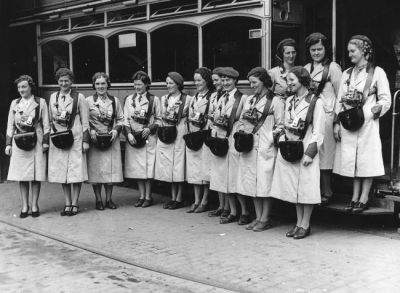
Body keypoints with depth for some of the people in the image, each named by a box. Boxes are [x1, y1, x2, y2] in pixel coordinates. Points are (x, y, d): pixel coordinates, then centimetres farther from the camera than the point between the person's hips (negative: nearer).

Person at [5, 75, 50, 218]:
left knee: (36, 175, 0)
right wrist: (8, 144, 7)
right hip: (19, 142, 2)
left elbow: (46, 124, 3)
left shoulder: (40, 102, 4)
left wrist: (45, 142, -4)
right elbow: (10, 125, 12)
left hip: (36, 142, -2)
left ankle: (34, 205, 10)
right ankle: (25, 206, 11)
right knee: (21, 175, 2)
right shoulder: (15, 103, 11)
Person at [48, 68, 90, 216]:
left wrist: (85, 140, -4)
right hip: (57, 137, 4)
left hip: (75, 137, -4)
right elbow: (49, 118, 20)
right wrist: (56, 119, 0)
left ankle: (75, 204, 7)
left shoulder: (79, 97, 0)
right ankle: (67, 204, 15)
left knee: (76, 171, -2)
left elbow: (85, 121, 0)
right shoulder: (53, 97, 10)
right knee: (61, 172, 6)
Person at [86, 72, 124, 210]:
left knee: (111, 169, 3)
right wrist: (91, 131, -14)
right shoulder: (88, 101, 1)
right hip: (94, 139, -2)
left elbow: (120, 119, 10)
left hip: (111, 139, 2)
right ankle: (98, 200, 11)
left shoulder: (115, 101, 9)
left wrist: (116, 130, -6)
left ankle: (109, 199, 14)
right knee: (95, 169, 0)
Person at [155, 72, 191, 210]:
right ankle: (173, 197, 16)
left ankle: (179, 199, 6)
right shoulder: (164, 98, 13)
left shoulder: (187, 99, -2)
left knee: (179, 165, -2)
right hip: (165, 134, 5)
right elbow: (163, 116, 6)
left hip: (179, 134, -5)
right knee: (169, 166, 7)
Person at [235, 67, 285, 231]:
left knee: (264, 183, -3)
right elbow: (242, 121, 21)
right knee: (252, 183, 9)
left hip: (266, 148, -7)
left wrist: (272, 138, -16)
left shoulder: (275, 101, -4)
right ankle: (258, 217, 18)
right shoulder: (249, 100, 17)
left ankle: (265, 219, 7)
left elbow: (280, 126, -7)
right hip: (249, 147, 7)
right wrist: (241, 133, 3)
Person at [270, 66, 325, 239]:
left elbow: (318, 131, -9)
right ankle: (299, 223, 20)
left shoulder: (315, 102, -6)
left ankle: (305, 225, 9)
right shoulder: (289, 101, 13)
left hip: (305, 149, -6)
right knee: (294, 188, 10)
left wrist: (310, 153, -14)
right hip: (289, 149, 6)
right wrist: (282, 142, 6)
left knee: (307, 188, -2)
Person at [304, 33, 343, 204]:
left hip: (326, 115, -5)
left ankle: (326, 192, 5)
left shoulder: (332, 67, -1)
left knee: (324, 154, -3)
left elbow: (340, 95, -3)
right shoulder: (306, 69, 15)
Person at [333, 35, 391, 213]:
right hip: (348, 124, 5)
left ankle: (363, 199, 7)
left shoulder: (377, 72, -1)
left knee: (367, 160, -1)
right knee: (351, 160, 7)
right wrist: (337, 123, 7)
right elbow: (339, 100, 13)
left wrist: (373, 111, -16)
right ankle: (355, 198, 16)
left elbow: (386, 100, -3)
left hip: (367, 123, -5)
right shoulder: (346, 74, 15)